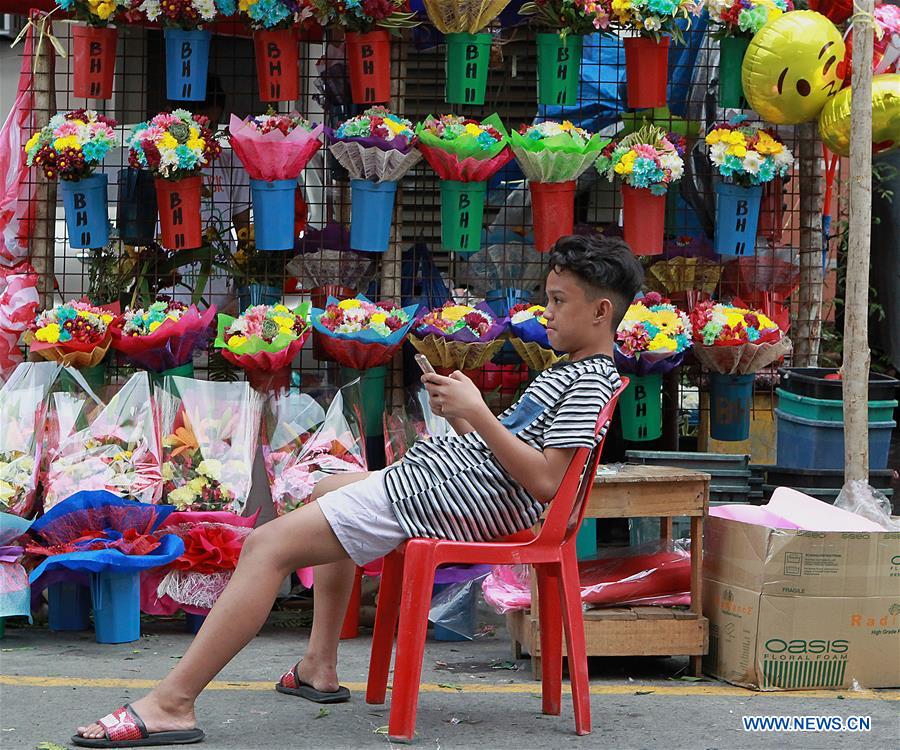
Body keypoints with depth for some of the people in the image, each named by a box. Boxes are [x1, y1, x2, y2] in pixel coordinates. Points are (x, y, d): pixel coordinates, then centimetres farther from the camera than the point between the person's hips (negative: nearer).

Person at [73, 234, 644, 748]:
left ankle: (173, 702, -20)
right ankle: (319, 667, 30)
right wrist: (458, 412, 6)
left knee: (269, 545, -16)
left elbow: (544, 482, -25)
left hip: (437, 496, -12)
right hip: (433, 476, 12)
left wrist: (477, 413, -23)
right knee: (327, 492, 37)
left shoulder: (589, 383, -12)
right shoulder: (572, 372, 20)